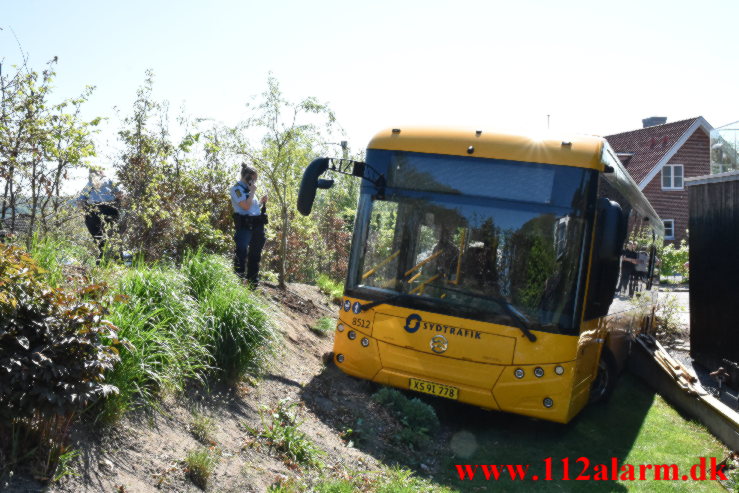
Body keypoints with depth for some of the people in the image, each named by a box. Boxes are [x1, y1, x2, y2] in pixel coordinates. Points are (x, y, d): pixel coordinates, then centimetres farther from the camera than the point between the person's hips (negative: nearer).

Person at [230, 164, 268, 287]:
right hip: (245, 226, -9)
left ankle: (252, 278, 22)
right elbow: (246, 206, -19)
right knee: (242, 252, -8)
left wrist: (262, 201, 8)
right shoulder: (237, 189, -7)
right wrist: (253, 192, -9)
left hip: (257, 226, 9)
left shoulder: (249, 189, 18)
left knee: (255, 253, 13)